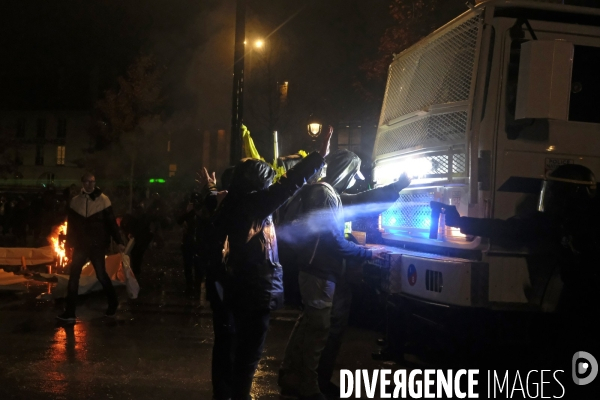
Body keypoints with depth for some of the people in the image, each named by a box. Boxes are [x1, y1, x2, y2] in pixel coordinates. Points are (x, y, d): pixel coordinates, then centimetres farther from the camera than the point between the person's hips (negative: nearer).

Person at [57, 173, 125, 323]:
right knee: (73, 276, 0)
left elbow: (111, 222, -5)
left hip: (97, 245, -4)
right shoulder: (75, 201, 6)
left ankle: (113, 304, 25)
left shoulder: (103, 200, -4)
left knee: (101, 275, 2)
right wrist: (69, 244, 10)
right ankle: (70, 312, 6)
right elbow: (71, 224, 11)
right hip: (80, 244, 4)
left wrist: (119, 241, -9)